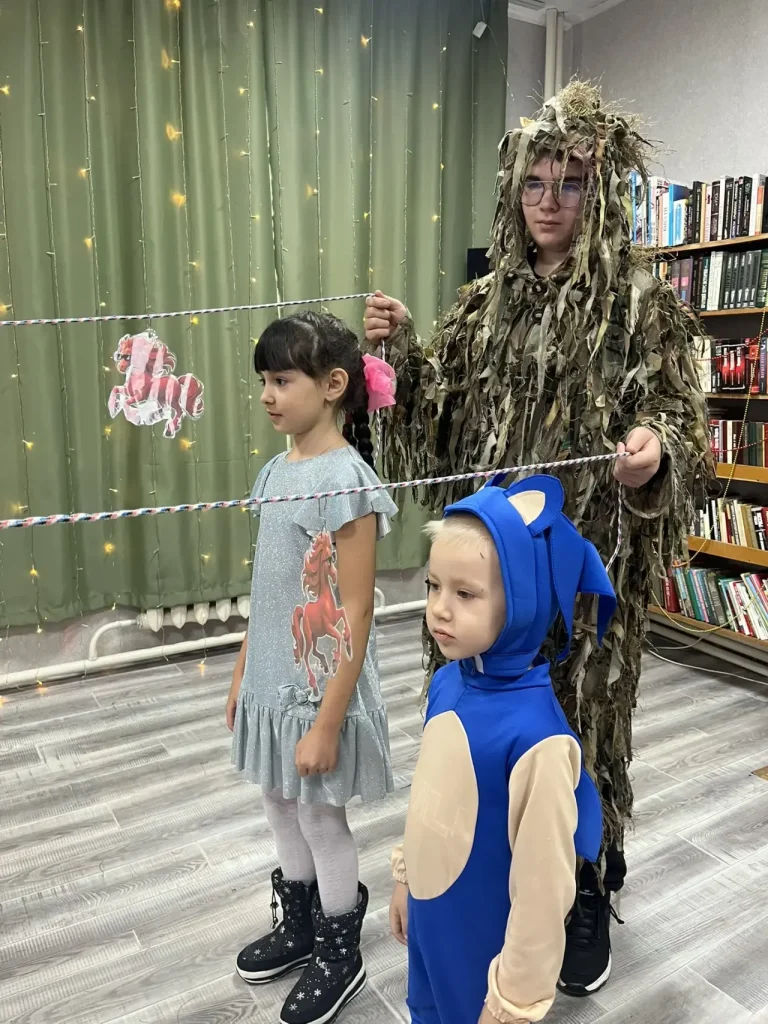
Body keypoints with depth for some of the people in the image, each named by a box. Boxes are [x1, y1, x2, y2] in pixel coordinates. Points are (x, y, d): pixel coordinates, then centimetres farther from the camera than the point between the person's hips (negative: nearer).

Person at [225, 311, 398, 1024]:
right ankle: (299, 926, 47)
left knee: (321, 819, 11)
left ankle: (339, 955, 37)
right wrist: (242, 674, 14)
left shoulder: (344, 479, -21)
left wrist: (327, 721, -19)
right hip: (272, 681, 8)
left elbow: (355, 614, -21)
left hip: (319, 686, -7)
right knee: (280, 806, 22)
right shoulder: (277, 471, 3)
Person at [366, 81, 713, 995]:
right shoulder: (487, 300, 8)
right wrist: (403, 348, -5)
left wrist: (654, 449, -29)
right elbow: (443, 409, 11)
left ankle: (587, 892, 32)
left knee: (580, 707, 8)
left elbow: (676, 413, -7)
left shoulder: (641, 300, -5)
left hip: (586, 554, -4)